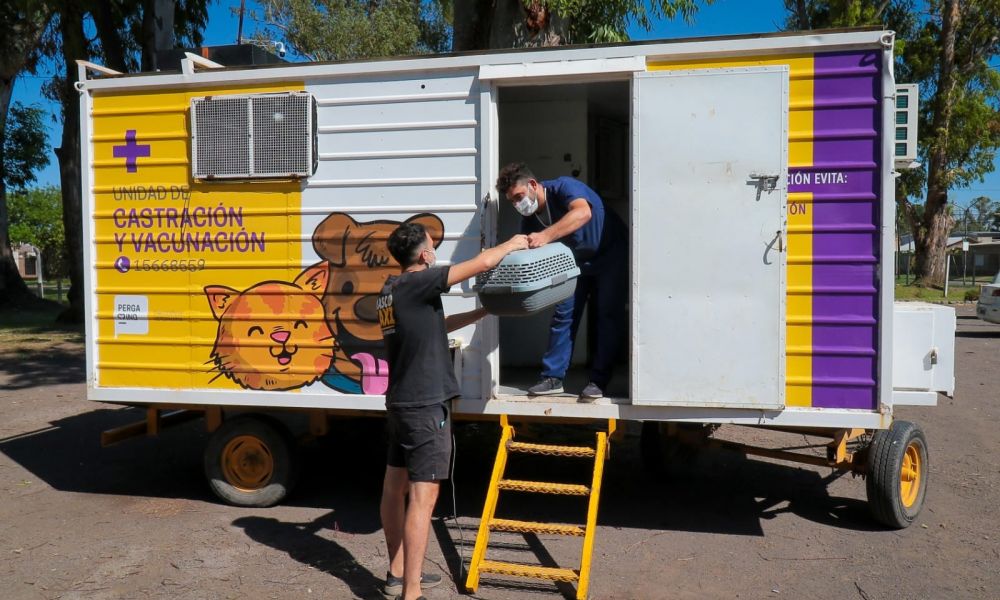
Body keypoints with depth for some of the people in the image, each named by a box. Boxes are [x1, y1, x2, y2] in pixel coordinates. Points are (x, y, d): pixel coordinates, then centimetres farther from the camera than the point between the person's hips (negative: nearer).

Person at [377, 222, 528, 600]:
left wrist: (482, 313, 26)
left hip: (399, 402, 10)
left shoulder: (391, 291, 12)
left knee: (395, 487, 15)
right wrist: (513, 244, 4)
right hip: (425, 405, -10)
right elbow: (484, 262, -14)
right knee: (423, 495, -8)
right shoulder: (417, 284, -15)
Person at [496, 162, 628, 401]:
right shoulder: (529, 219, -7)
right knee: (563, 314, 0)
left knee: (609, 315, -9)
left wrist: (545, 235, -61)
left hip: (612, 254, -6)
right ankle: (553, 377, 4)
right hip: (577, 261, 7)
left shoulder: (563, 187, -29)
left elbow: (583, 212, -51)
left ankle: (599, 381, -3)